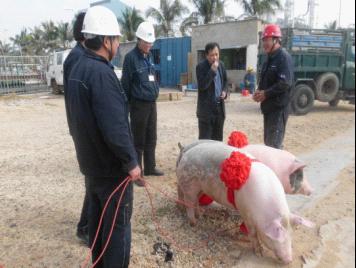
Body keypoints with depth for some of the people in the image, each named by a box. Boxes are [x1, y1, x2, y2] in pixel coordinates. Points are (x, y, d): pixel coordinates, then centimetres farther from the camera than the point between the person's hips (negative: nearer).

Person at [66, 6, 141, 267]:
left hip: (91, 160, 10)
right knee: (118, 224, 5)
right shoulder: (101, 73, -23)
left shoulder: (78, 68, 7)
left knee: (98, 218, 22)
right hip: (111, 165, -10)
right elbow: (115, 128, -29)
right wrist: (131, 161, -17)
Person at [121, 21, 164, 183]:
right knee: (138, 141, 0)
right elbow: (125, 84, -11)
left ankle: (150, 168, 28)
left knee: (151, 139, 15)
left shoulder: (149, 56, 12)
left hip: (152, 104, 7)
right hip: (139, 105, -7)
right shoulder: (131, 57, -11)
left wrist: (155, 91, 13)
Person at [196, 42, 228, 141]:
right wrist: (212, 70, -25)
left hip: (219, 106, 6)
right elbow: (202, 86, -23)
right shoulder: (201, 67, -12)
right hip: (206, 108, -6)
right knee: (205, 139, -1)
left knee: (218, 138, 15)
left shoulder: (221, 65, 8)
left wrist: (224, 91, 2)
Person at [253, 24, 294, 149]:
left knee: (274, 144, -5)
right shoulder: (270, 58, 15)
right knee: (268, 142, 17)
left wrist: (266, 94, -17)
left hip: (279, 107, -9)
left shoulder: (284, 57, -14)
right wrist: (259, 91, 4)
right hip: (268, 106, 9)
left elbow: (285, 83, -23)